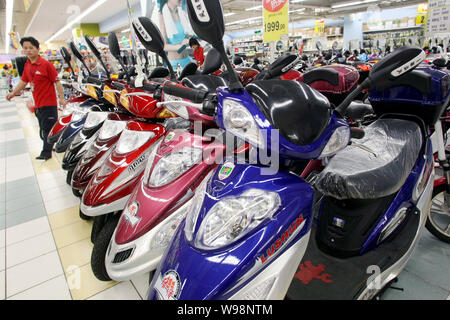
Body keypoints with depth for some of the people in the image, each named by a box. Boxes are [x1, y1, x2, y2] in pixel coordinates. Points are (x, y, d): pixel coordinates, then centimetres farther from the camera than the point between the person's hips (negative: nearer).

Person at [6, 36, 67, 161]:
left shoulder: (46, 64, -12)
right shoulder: (27, 65, 10)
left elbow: (57, 81, -13)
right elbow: (24, 81, 20)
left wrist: (61, 98, -18)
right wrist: (13, 93, 14)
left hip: (48, 103, -8)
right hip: (38, 104, 8)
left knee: (47, 128, -2)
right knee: (43, 128, 15)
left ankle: (46, 153, 7)